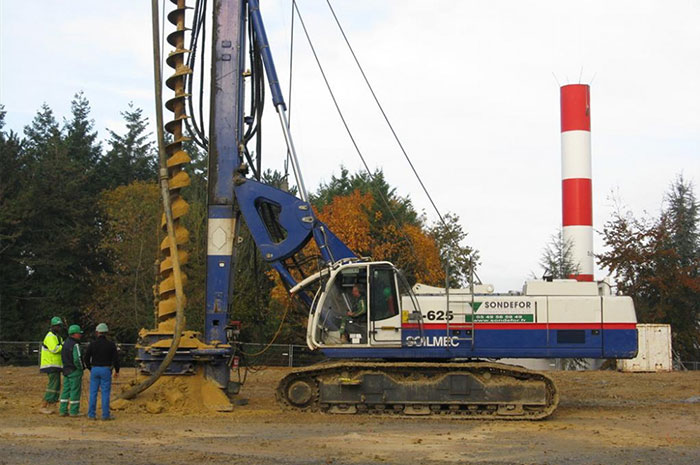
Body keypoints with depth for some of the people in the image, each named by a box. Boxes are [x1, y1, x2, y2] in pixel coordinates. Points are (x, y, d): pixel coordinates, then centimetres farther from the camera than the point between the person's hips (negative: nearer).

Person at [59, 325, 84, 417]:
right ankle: (74, 411, -1)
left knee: (66, 390, 9)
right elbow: (77, 359, -25)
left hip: (66, 371, 8)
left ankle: (63, 410, 9)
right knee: (75, 391, -2)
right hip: (75, 371, -8)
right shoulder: (75, 345, -16)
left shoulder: (66, 343, 12)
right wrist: (81, 368, -9)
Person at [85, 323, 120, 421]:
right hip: (106, 370, -2)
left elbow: (86, 358, 3)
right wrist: (117, 371, 8)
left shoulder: (92, 344, -1)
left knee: (93, 392, 7)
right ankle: (105, 415, 1)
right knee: (105, 393, 1)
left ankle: (91, 414, 8)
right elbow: (116, 359, -5)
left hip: (94, 370, 2)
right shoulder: (111, 345, -4)